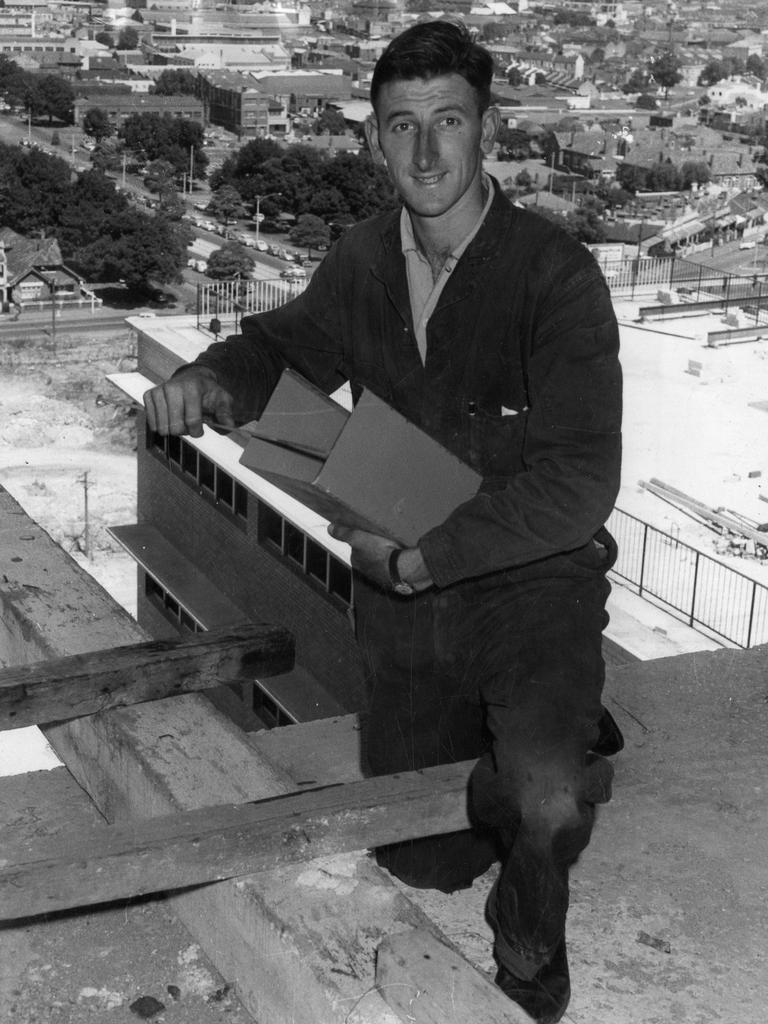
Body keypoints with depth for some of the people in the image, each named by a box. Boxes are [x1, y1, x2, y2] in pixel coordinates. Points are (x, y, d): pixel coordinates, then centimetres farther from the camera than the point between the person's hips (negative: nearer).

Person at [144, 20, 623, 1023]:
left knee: (544, 802, -30)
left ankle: (531, 934, 6)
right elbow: (283, 349, 12)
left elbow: (578, 480, -22)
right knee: (423, 860, 14)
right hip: (402, 598, 5)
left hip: (531, 580, -5)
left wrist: (421, 556, -24)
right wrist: (213, 380, -13)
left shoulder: (555, 272, -17)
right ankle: (567, 739, 43)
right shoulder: (362, 262, -1)